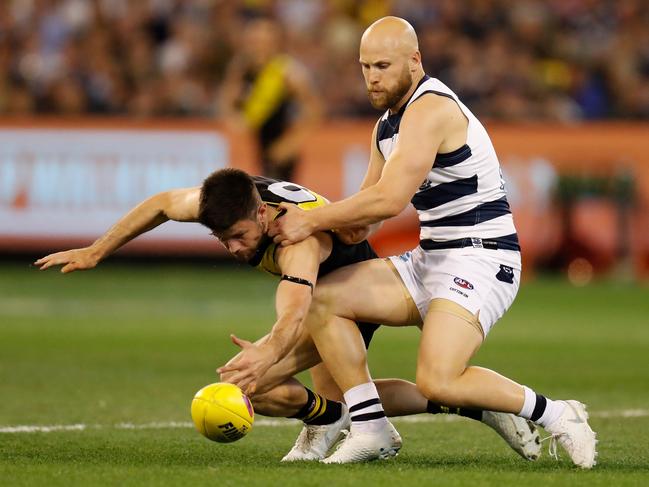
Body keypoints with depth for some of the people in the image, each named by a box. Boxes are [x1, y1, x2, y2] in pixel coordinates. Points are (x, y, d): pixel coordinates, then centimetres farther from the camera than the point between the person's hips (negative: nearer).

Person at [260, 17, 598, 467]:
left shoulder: (430, 109, -17)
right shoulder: (388, 124, 14)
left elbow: (389, 200, -25)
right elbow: (369, 202, 20)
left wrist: (313, 221, -14)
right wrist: (308, 221, 3)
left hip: (480, 258, -10)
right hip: (430, 258, 10)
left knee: (437, 382, -26)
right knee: (323, 299, -2)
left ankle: (555, 416, -6)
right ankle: (371, 430, 0)